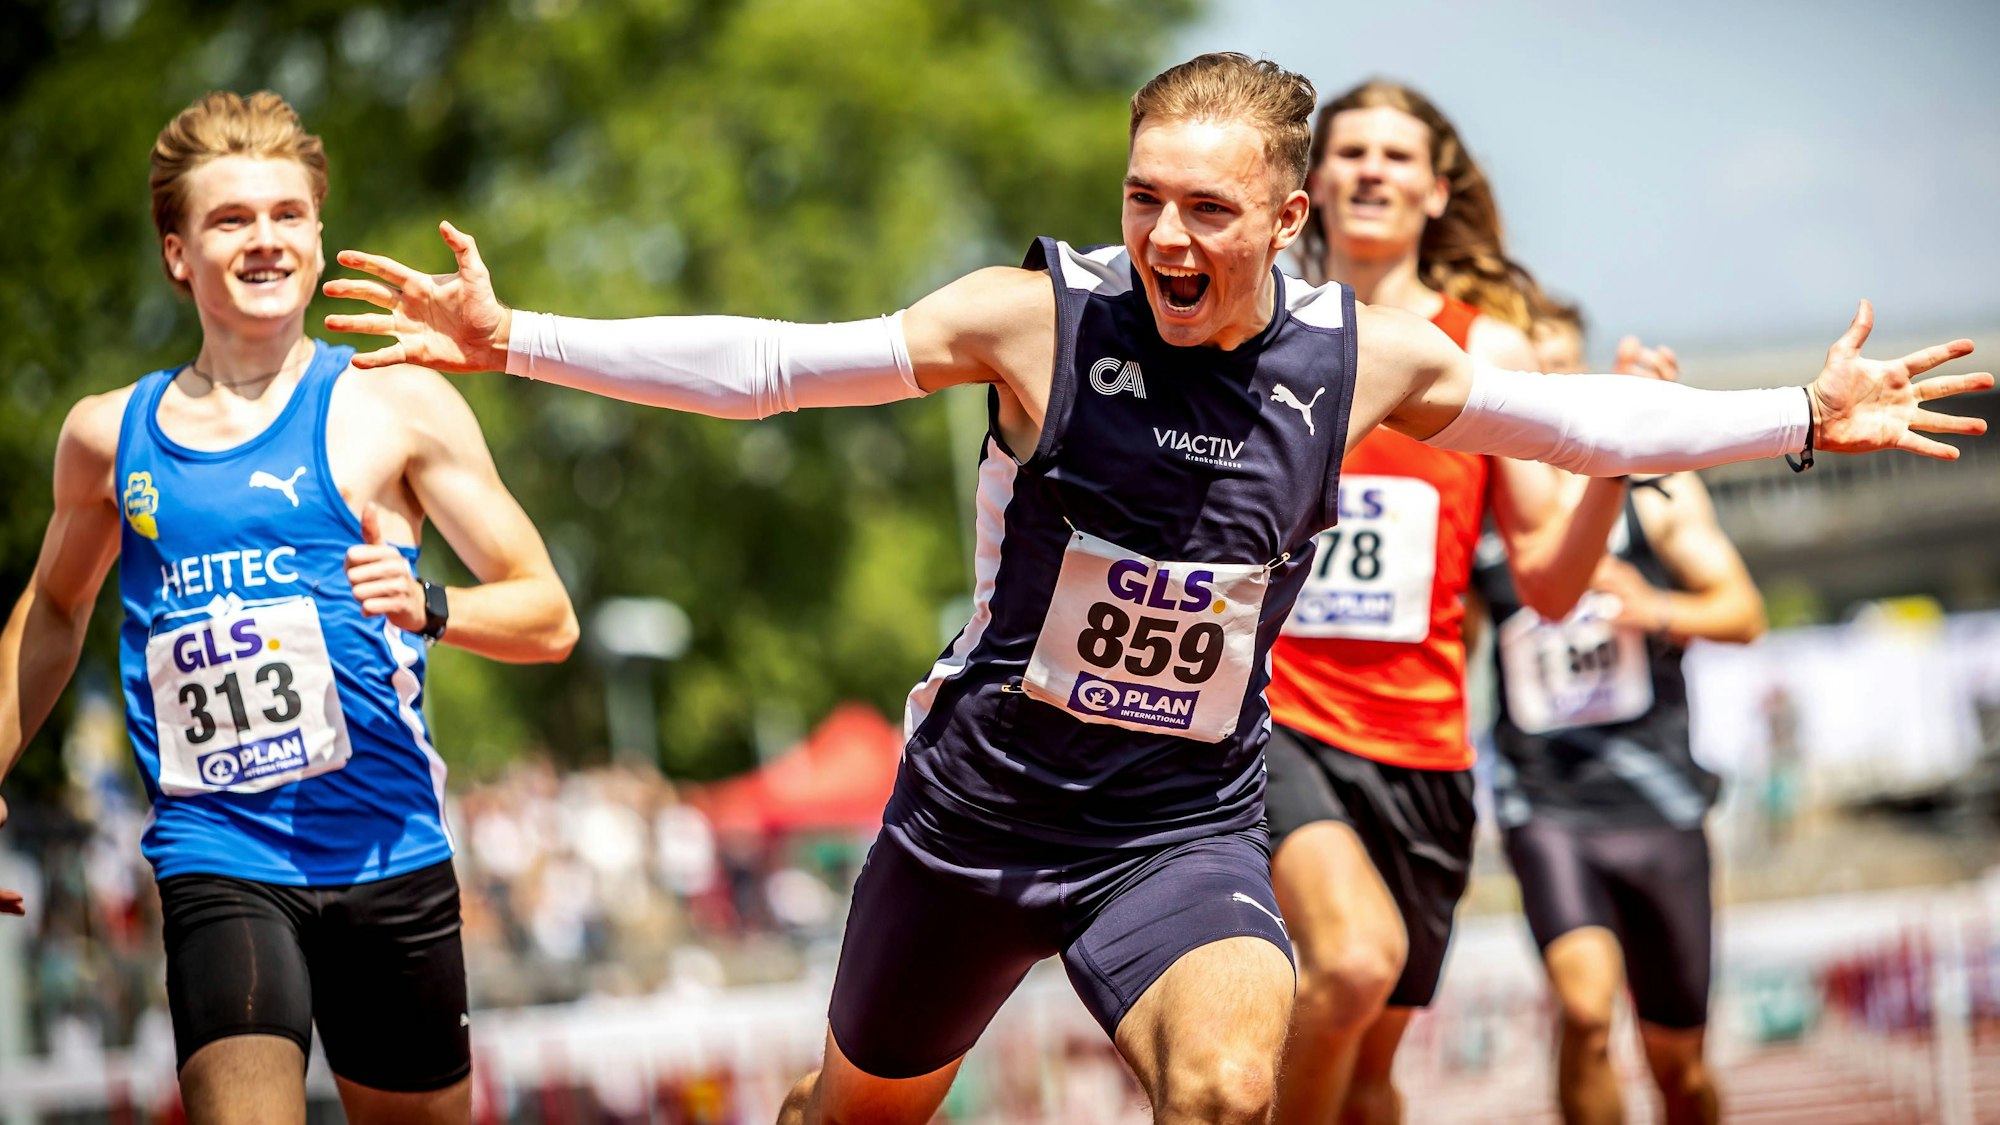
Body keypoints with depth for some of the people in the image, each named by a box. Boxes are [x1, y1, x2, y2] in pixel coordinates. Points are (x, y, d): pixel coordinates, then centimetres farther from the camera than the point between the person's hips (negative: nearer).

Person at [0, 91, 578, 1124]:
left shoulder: (395, 404, 1)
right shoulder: (108, 436, 9)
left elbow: (548, 618, 1)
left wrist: (426, 607, -18)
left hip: (389, 854, 0)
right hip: (216, 860, 0)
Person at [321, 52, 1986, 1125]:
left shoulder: (1365, 360, -7)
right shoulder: (1037, 319, -15)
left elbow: (1591, 421, 7)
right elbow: (766, 366, -16)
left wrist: (1808, 418, 8)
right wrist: (516, 340, -22)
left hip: (1185, 825, 0)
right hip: (980, 796, 0)